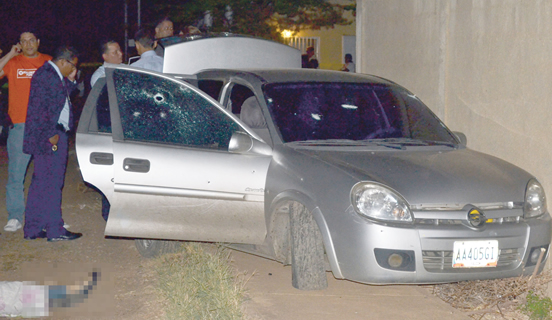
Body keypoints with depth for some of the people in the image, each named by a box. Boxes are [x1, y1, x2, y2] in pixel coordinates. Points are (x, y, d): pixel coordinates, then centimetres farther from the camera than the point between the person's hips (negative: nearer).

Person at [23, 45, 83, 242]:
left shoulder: (53, 75, 17)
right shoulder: (46, 75, -15)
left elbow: (59, 98, 25)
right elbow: (39, 108, -20)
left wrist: (70, 81, 15)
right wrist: (51, 135, -19)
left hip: (54, 135, 11)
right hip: (49, 137, -11)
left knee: (40, 183, 12)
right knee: (51, 183, -5)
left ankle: (32, 229, 18)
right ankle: (55, 230, -1)